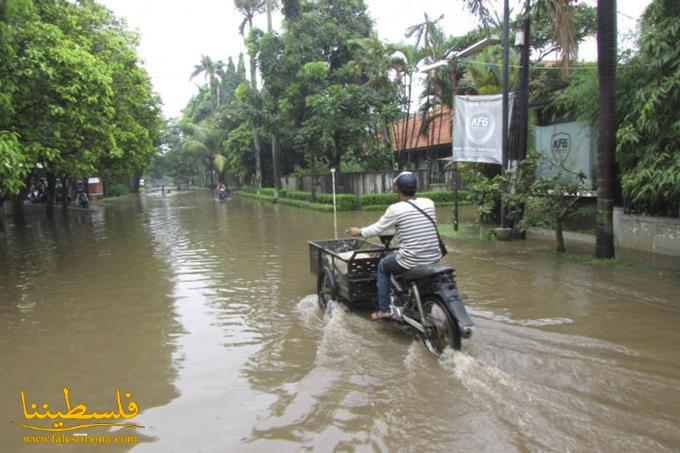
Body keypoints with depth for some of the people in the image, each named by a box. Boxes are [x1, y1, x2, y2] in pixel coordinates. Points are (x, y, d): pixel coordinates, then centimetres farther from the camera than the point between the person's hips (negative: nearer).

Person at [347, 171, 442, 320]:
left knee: (383, 266, 23)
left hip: (411, 262, -5)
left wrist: (359, 231, 19)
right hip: (434, 258, 5)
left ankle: (384, 309, 22)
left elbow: (377, 228, 0)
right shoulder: (429, 203, 1)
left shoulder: (395, 209, -12)